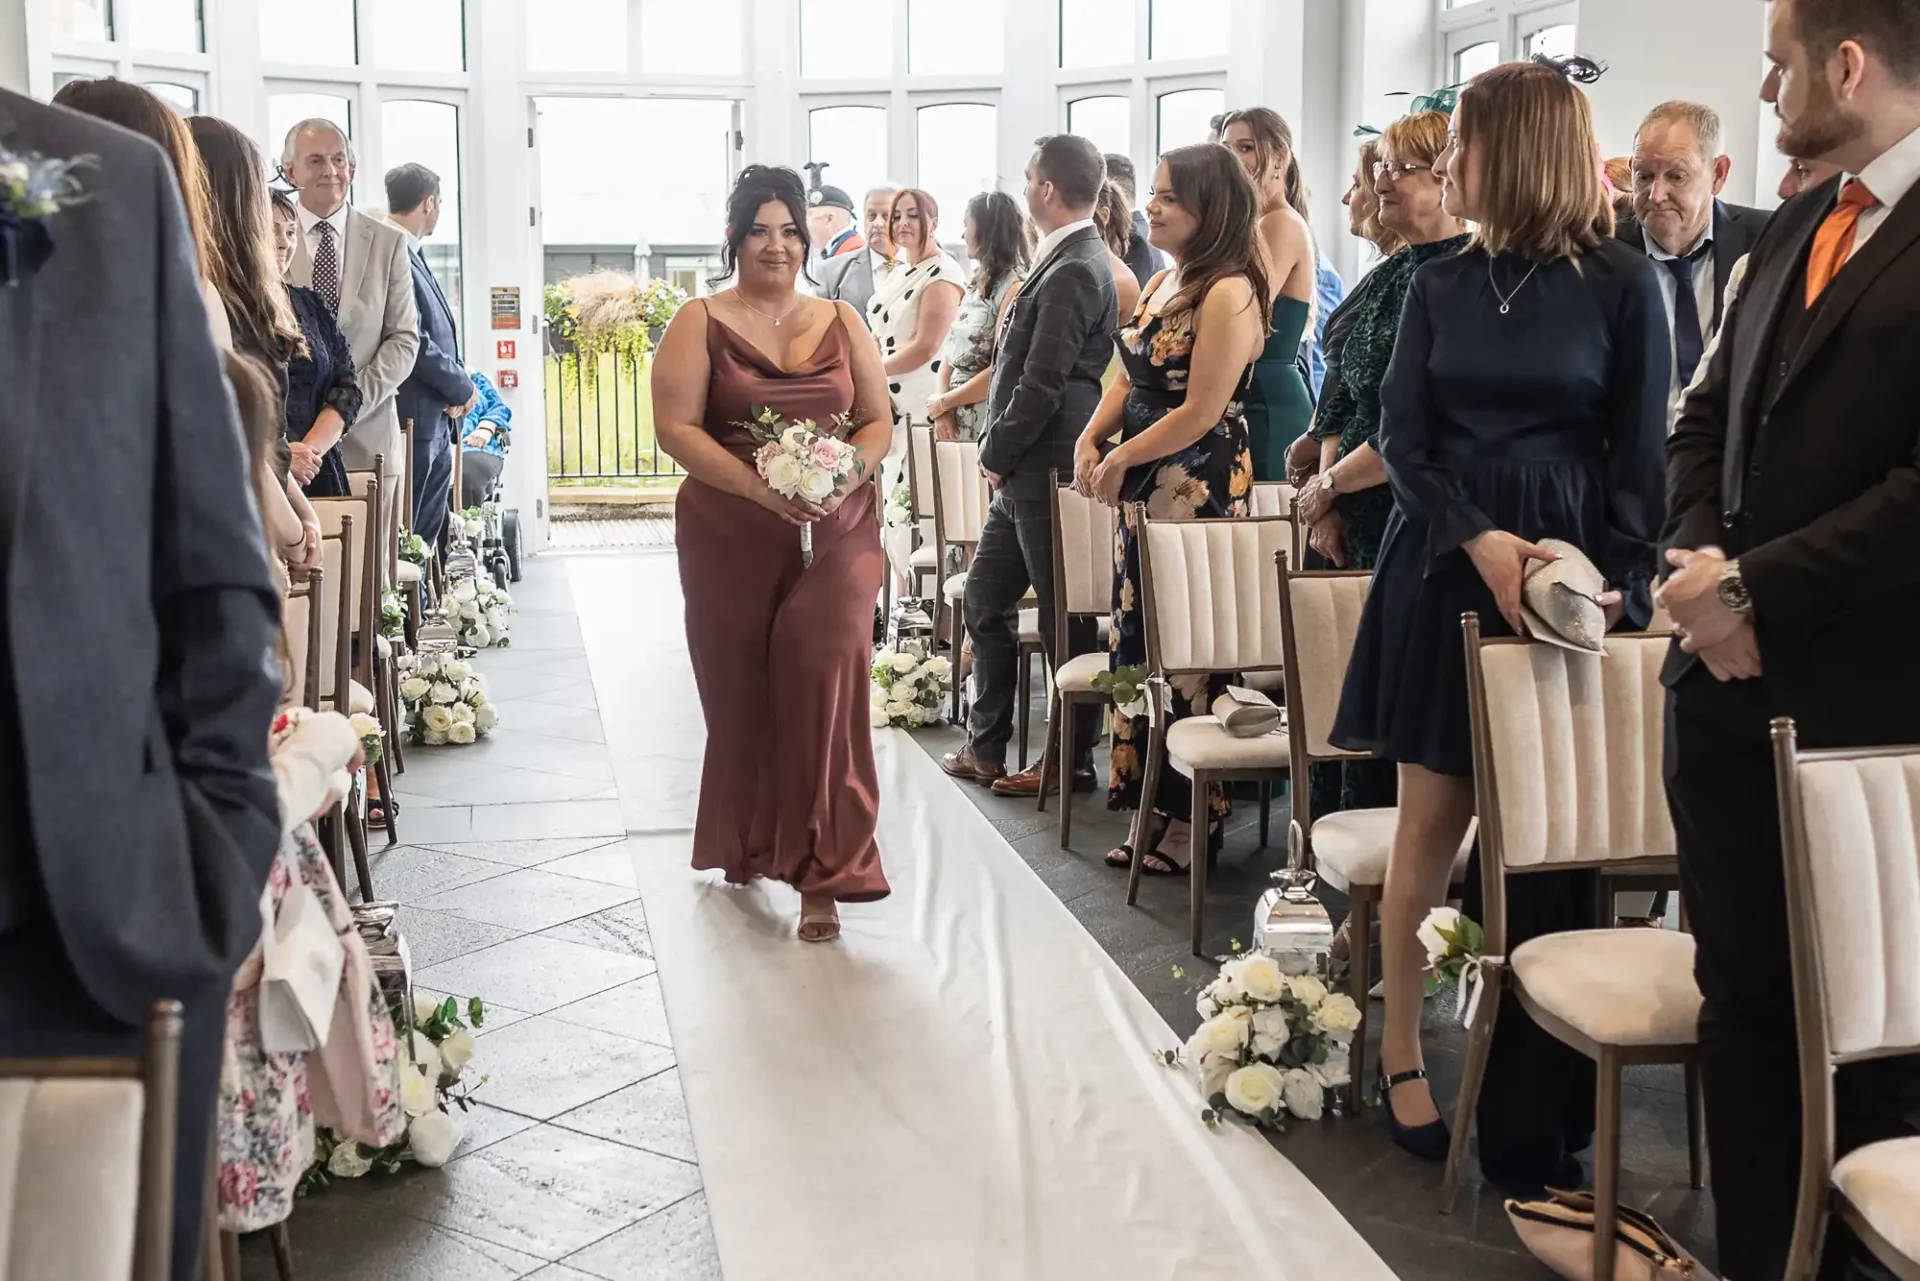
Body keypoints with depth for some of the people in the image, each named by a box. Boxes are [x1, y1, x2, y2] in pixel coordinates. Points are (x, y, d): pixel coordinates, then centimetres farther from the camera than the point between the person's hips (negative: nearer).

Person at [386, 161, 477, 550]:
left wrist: (455, 391, 0)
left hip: (438, 421, 10)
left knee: (428, 533, 14)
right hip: (414, 420, -10)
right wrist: (463, 388, -7)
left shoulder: (412, 256, 14)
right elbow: (413, 343, -21)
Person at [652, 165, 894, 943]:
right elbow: (675, 427, -7)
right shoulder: (700, 324, 3)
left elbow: (879, 421, 10)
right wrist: (759, 486, -18)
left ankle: (820, 872, -7)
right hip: (731, 537, -1)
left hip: (835, 534, 1)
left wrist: (848, 472, -11)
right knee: (740, 693, 7)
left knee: (824, 676, -12)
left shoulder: (842, 324, 12)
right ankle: (745, 844, 30)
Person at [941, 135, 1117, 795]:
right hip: (1026, 470, 10)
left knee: (1065, 617, 1)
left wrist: (997, 453, -9)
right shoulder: (1072, 259, 13)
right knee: (984, 600, 15)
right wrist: (1000, 452, 12)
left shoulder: (1073, 271, -18)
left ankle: (1073, 760, 13)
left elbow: (1043, 384, -21)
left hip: (1048, 469, -10)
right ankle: (986, 747, 25)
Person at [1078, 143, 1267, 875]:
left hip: (1199, 491, -9)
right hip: (1147, 488, 9)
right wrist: (1090, 439, 1)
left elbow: (1201, 413, -18)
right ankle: (1151, 806, 22)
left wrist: (1120, 461, -11)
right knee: (1140, 642, 12)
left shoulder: (1228, 293, -14)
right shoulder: (1162, 283, 14)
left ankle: (1185, 826, 8)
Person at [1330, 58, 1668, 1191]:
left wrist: (1620, 581, -14)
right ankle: (1400, 1047, 16)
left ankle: (1535, 1114, 12)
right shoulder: (1440, 285, 7)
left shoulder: (1622, 283, -2)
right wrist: (1481, 540, -13)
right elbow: (1405, 442, 2)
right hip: (1447, 571, 2)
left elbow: (1643, 454, -2)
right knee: (1434, 818, 2)